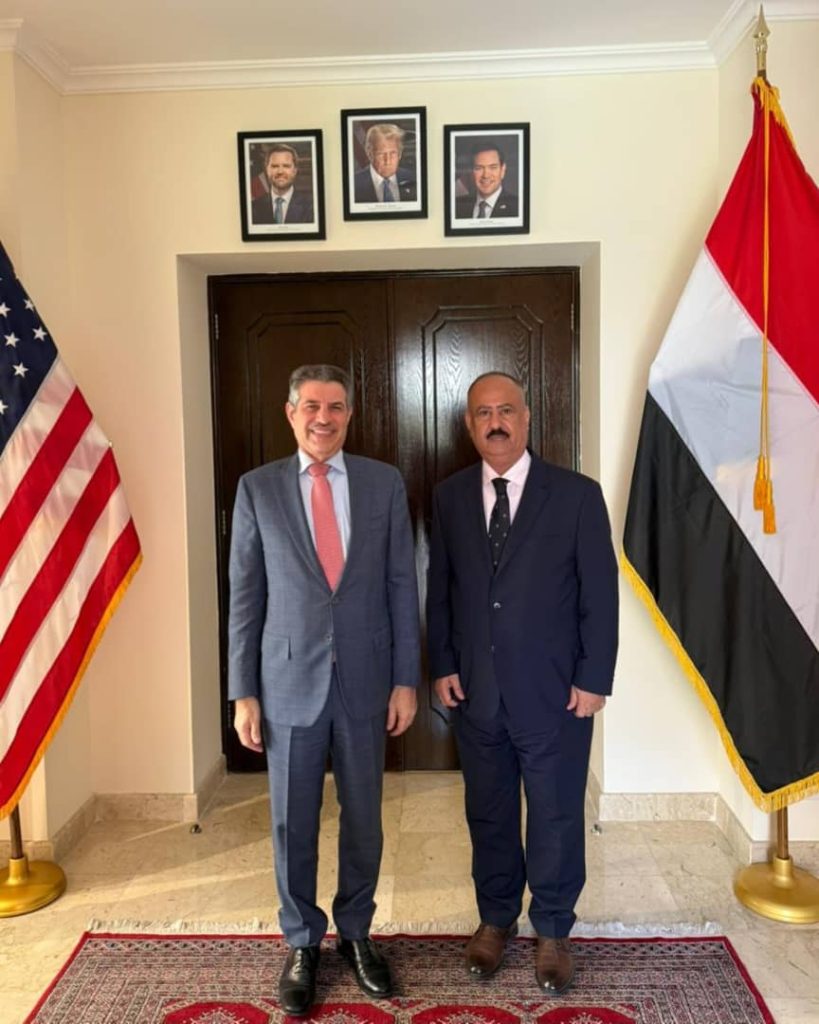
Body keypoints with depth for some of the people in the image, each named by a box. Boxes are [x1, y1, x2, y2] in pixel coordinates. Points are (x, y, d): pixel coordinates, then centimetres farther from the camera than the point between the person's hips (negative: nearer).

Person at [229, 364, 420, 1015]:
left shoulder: (385, 483, 0)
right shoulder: (258, 488, -1)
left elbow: (402, 586, 1)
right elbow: (245, 597, -1)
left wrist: (406, 679, -2)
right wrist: (243, 693, -2)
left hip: (366, 680, 1)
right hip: (289, 682, 0)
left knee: (363, 816, 14)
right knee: (294, 822, 12)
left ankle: (356, 931, 37)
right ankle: (302, 943, 34)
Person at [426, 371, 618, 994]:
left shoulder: (577, 494, -6)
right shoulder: (449, 497, 3)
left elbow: (600, 593, -6)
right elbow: (439, 589, 7)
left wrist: (594, 679, -8)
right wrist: (442, 665, 1)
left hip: (554, 690, -2)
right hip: (475, 689, 3)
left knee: (556, 815, 12)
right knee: (489, 813, 17)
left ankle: (553, 931, 34)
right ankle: (496, 919, 38)